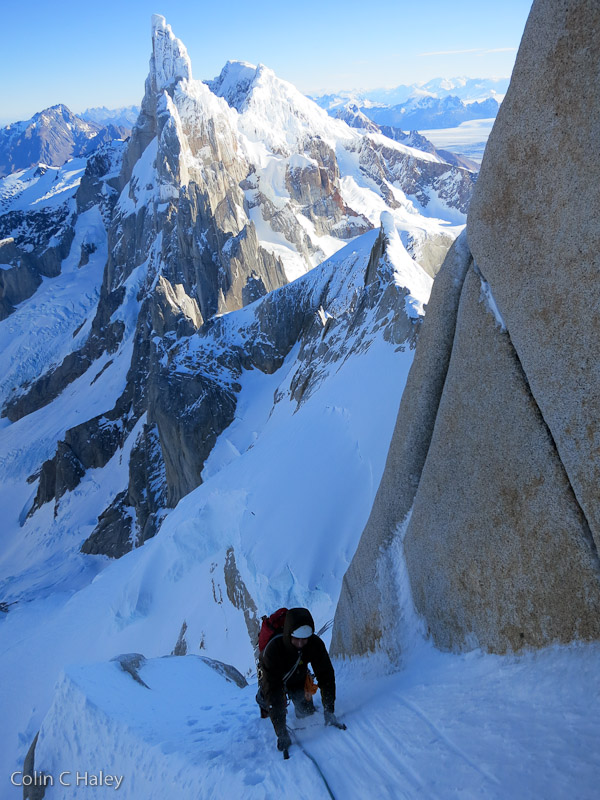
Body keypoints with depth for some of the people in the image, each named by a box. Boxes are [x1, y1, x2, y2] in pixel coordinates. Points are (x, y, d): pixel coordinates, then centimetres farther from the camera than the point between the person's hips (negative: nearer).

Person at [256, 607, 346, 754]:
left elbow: (326, 676, -24)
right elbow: (271, 688, -44)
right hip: (273, 679, -2)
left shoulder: (315, 644, -34)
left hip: (298, 679, 2)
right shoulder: (273, 649, -43)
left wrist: (329, 711, -32)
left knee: (307, 712, -7)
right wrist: (281, 732, -46)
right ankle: (263, 699, 15)